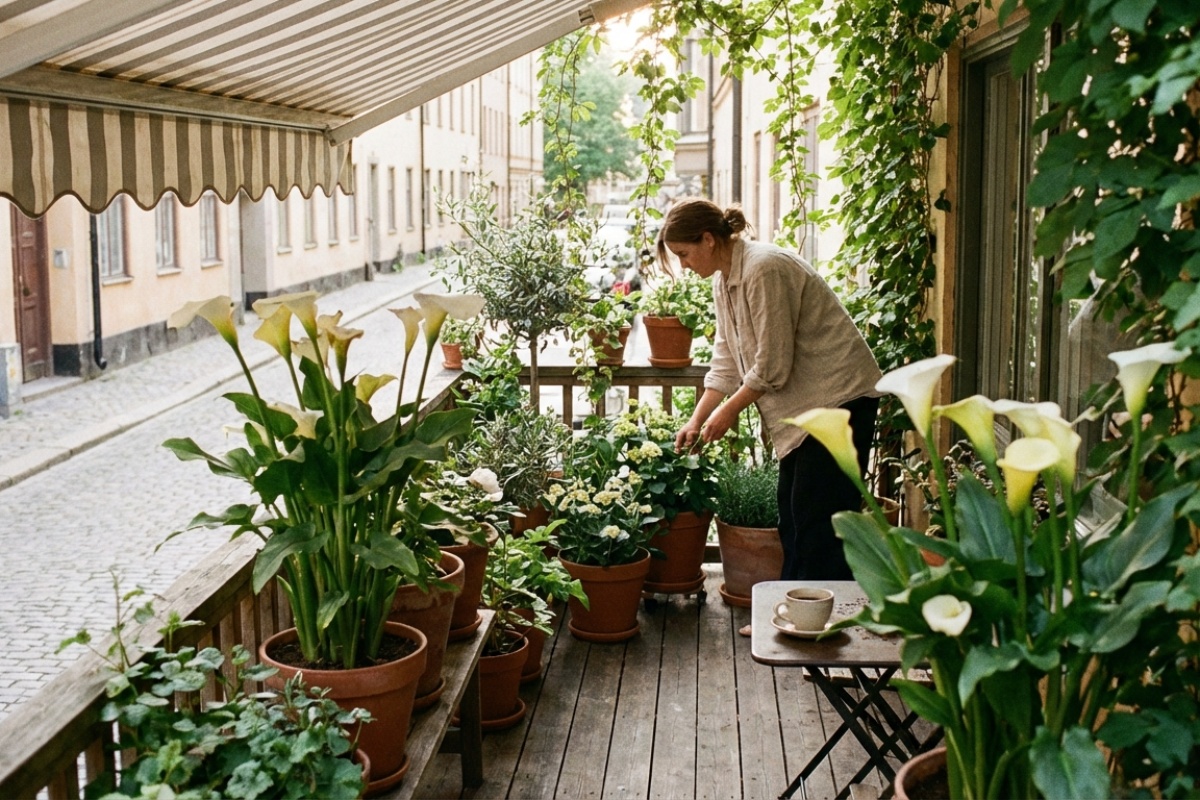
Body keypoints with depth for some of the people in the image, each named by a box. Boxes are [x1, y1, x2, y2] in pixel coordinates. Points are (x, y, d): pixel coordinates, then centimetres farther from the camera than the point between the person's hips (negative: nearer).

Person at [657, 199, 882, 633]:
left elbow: (772, 365, -21)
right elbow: (726, 359, 14)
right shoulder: (724, 279, 9)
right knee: (792, 514, 12)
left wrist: (729, 411, -9)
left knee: (820, 515, -7)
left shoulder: (764, 270, -22)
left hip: (838, 394, -10)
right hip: (803, 403, 10)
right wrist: (696, 420, 10)